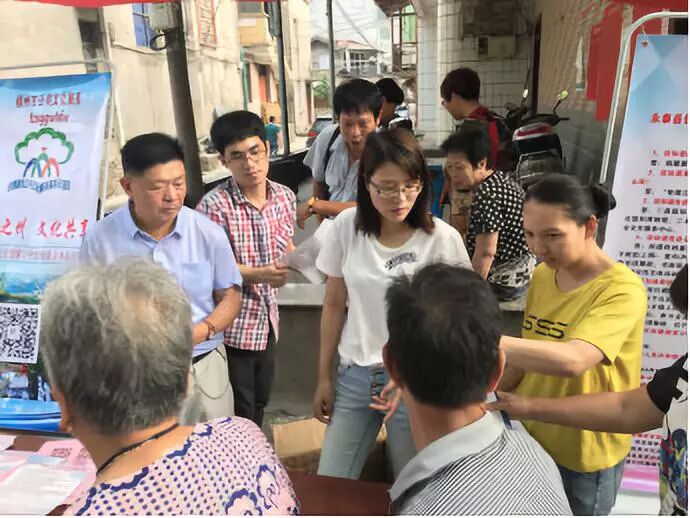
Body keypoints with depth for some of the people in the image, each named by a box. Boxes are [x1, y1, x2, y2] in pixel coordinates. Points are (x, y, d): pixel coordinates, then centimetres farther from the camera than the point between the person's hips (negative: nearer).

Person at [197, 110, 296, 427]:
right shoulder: (214, 206, -21)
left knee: (260, 403, 26)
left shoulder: (285, 197, -2)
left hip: (268, 319, 6)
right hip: (233, 327, -6)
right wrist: (258, 275, -27)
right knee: (240, 416, 10)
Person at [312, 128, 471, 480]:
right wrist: (323, 377, 8)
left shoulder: (442, 239, -12)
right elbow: (334, 305, 4)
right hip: (354, 375, 3)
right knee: (329, 485, 13)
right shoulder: (346, 227, -5)